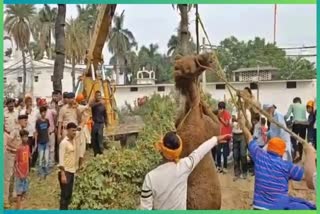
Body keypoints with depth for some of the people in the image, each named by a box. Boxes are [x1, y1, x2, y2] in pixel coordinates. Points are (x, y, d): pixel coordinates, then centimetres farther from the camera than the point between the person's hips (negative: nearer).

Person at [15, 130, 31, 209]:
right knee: (19, 191, -1)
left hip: (25, 173, 7)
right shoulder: (19, 148, -18)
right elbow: (16, 163, -15)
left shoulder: (27, 147, 1)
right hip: (19, 174, -7)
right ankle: (18, 208, 7)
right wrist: (20, 174, -17)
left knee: (24, 190, 16)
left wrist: (27, 171, 4)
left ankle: (19, 203, 33)